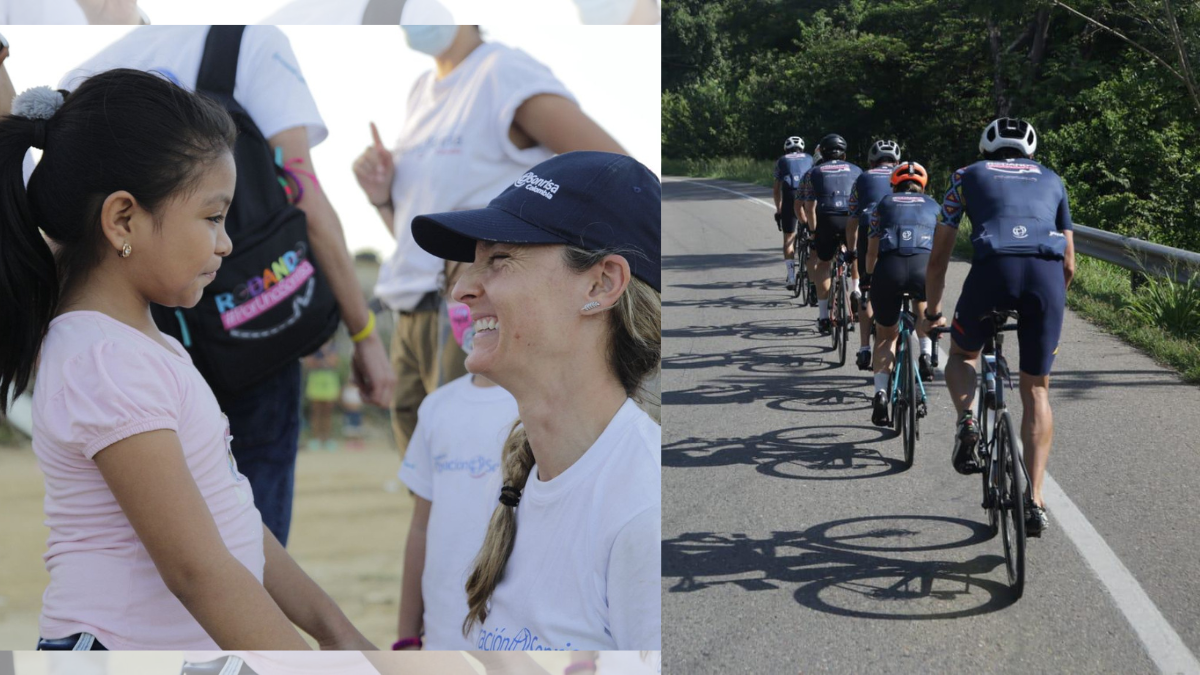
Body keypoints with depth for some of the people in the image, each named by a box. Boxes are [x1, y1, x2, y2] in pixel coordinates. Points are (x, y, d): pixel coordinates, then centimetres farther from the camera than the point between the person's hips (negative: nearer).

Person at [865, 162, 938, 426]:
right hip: (924, 266, 0)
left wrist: (871, 276, 42)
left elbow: (871, 253, 24)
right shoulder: (933, 205, 29)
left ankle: (880, 392, 0)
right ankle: (925, 355, 22)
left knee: (885, 335, 19)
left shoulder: (884, 204, 27)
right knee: (924, 302, 38)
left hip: (888, 268, 0)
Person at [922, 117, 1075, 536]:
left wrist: (932, 312, 38)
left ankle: (966, 420, -2)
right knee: (1036, 391, 13)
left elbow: (939, 256, 27)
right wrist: (1051, 302, 45)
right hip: (1048, 271, 2)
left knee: (962, 354, 27)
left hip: (993, 265, -1)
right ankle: (1035, 502, 3)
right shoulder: (1051, 180, 32)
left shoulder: (969, 176, 27)